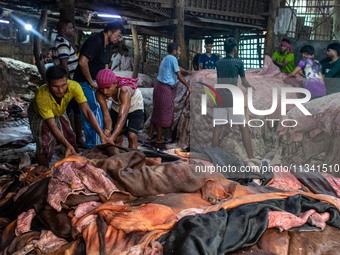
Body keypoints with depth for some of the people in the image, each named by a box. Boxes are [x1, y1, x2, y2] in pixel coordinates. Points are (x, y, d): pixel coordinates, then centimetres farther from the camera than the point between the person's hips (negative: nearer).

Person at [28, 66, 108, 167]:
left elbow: (87, 111, -36)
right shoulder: (41, 96, -42)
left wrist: (101, 134, -45)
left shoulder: (73, 86, -36)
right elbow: (52, 125, -39)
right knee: (45, 145, -18)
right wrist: (67, 145, -51)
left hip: (59, 113, 4)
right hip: (39, 115, -3)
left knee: (71, 140, 1)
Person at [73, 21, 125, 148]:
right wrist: (91, 82, -18)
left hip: (93, 83, 9)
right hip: (86, 83, -9)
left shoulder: (107, 45, 12)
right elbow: (82, 62, -28)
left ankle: (90, 147, 21)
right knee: (96, 114, -9)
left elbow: (105, 65, 18)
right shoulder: (95, 41, -18)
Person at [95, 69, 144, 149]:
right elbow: (106, 115, -31)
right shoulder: (99, 93, -29)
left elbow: (122, 117, -51)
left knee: (131, 136, -19)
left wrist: (112, 137, -62)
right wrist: (107, 129, -52)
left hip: (135, 107, -4)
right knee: (117, 138, 0)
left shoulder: (124, 90, -42)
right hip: (117, 108, 4)